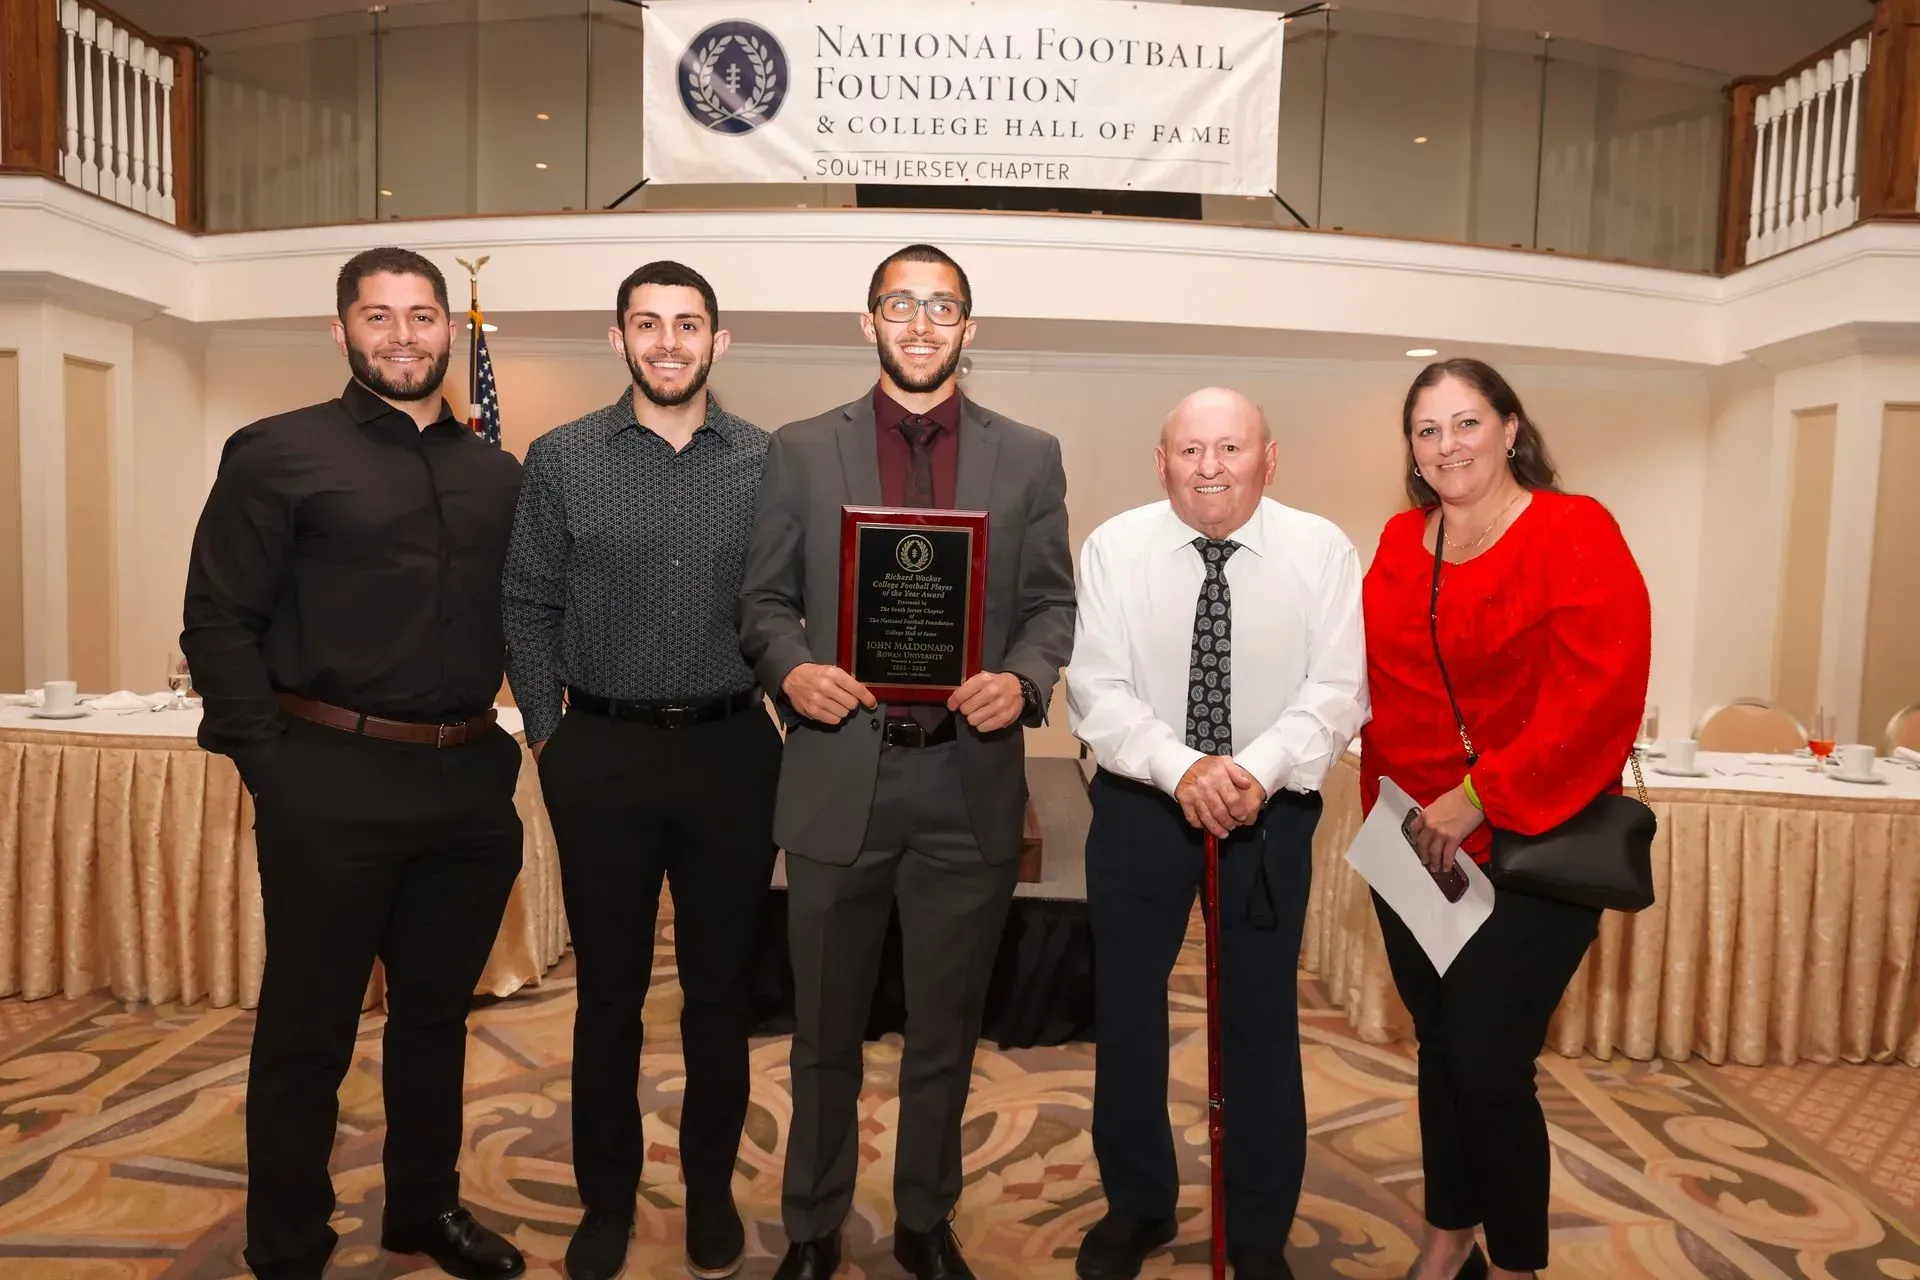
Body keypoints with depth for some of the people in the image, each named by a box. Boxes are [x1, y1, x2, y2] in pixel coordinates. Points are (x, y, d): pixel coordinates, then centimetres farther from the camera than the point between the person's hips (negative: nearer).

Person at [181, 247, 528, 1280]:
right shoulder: (279, 454, -2)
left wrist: (509, 741, 5)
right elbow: (219, 623, -6)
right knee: (308, 1029, 10)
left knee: (437, 1013, 18)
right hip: (332, 787, -4)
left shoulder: (497, 476, 11)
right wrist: (271, 764, -11)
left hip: (470, 786, 5)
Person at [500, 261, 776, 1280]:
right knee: (608, 987, 11)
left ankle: (711, 1189, 32)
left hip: (731, 750, 0)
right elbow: (528, 608, 4)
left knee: (720, 984, 12)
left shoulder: (769, 462, 1)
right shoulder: (560, 460, 1)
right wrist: (546, 736, 0)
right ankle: (606, 1198, 31)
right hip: (602, 755, 0)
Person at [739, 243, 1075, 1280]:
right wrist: (790, 667, -15)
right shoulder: (802, 450, 4)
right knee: (825, 1030, 15)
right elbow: (765, 600, 5)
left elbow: (1051, 602, 5)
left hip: (971, 780, 1)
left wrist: (1025, 679, -14)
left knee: (945, 1030, 16)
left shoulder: (1029, 457, 6)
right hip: (840, 777, 0)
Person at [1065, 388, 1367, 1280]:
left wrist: (1257, 772, -28)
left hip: (1273, 811, 0)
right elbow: (1096, 690, -13)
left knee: (1263, 1021, 11)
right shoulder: (1114, 547, -7)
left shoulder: (1322, 550, -6)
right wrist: (1182, 769, -28)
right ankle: (1137, 1205, 36)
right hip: (1139, 805, 1)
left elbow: (1335, 693, -11)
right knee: (1126, 1012, 12)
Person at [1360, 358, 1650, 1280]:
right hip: (1412, 848, 5)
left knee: (1487, 1064, -2)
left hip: (1529, 851, -5)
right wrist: (1388, 800, 0)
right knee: (1437, 1048, 16)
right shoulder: (1399, 542, 8)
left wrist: (1478, 798, -19)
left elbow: (1597, 694, -19)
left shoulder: (1576, 533, -10)